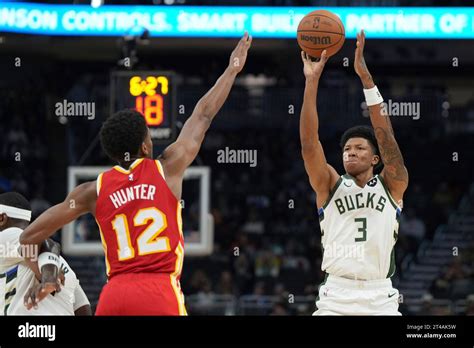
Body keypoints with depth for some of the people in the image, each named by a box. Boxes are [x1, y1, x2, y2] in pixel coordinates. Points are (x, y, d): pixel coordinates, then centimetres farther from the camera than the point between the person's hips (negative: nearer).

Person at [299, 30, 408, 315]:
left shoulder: (391, 186, 9)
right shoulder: (330, 186, 11)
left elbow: (386, 137, -5)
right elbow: (309, 143, -2)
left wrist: (365, 76, -13)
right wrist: (312, 82, -11)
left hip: (380, 300, 0)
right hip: (336, 297, 0)